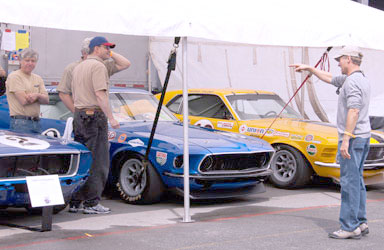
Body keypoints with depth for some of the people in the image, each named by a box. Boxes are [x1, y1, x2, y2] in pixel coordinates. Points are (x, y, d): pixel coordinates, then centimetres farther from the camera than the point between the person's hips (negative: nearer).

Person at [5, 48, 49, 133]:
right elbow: (24, 101, -14)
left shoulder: (38, 78, 18)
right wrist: (39, 97, 1)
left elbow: (46, 100, 7)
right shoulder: (14, 77, -4)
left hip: (36, 122, 7)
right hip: (21, 123, -7)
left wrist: (37, 95, -14)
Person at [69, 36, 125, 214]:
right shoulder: (98, 66, -9)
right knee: (97, 160, -6)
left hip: (78, 115, 9)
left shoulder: (78, 67, 19)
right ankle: (91, 203, -7)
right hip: (95, 115, -9)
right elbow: (100, 95, -18)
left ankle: (74, 202, 12)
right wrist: (111, 118, -19)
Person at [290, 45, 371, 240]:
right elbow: (330, 79, 30)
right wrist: (309, 69, 33)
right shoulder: (361, 80, 16)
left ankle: (349, 227, -6)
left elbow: (354, 111, -25)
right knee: (357, 181, 14)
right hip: (364, 136, 10)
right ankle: (360, 223, 18)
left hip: (352, 137, -10)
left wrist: (346, 139, -27)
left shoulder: (352, 81, -16)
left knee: (349, 182, -7)